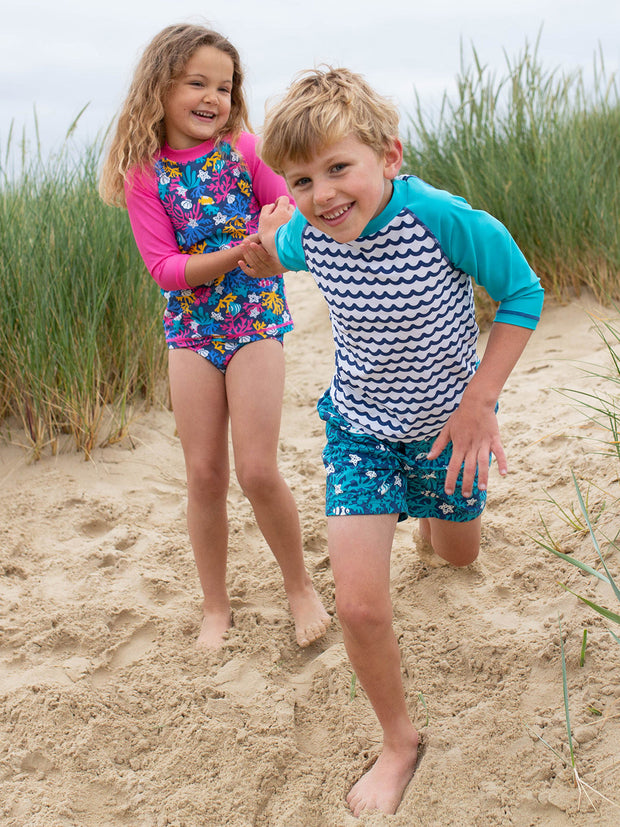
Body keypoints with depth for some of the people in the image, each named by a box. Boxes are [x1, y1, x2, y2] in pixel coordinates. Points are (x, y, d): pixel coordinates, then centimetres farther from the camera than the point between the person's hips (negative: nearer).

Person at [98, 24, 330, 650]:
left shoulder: (246, 150, -3)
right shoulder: (144, 174, -2)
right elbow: (164, 266, -10)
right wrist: (238, 252, -23)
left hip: (255, 317, -1)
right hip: (189, 328, 2)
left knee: (257, 471, -7)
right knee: (203, 474, 5)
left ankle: (299, 587, 18)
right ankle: (215, 606, 24)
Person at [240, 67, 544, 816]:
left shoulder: (444, 218, -31)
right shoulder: (305, 234, -18)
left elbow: (522, 294, -16)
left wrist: (478, 401, -19)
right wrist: (267, 236, -13)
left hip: (446, 421, -1)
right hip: (360, 426, 1)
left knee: (458, 556, 26)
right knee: (358, 603, -11)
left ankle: (435, 506, 66)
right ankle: (398, 741, 16)